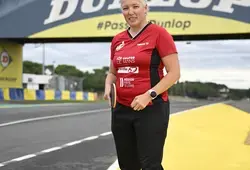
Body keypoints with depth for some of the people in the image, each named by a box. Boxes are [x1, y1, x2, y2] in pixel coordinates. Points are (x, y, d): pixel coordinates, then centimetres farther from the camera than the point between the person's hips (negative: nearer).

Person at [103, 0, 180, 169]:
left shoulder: (159, 33, -7)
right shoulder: (117, 40, 10)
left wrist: (149, 95, -19)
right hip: (121, 109, 6)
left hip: (152, 109, -6)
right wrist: (108, 87, 0)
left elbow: (174, 72, -10)